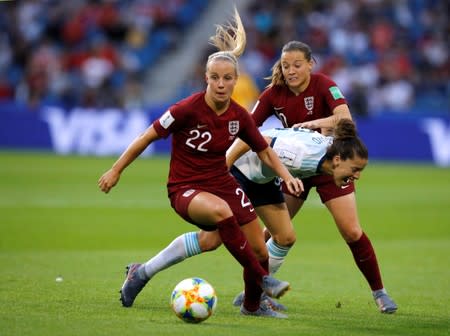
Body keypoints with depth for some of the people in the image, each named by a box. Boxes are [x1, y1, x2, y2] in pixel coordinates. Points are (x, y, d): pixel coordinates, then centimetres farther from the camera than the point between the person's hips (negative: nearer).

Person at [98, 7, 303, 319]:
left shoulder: (239, 116, -5)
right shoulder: (188, 109, -20)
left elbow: (265, 151, 9)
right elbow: (147, 137, -11)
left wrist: (287, 176, -8)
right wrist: (116, 171, -8)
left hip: (222, 184, 6)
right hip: (185, 188, -5)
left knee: (260, 252, 0)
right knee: (221, 211, -39)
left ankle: (253, 304, 29)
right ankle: (262, 279, -30)